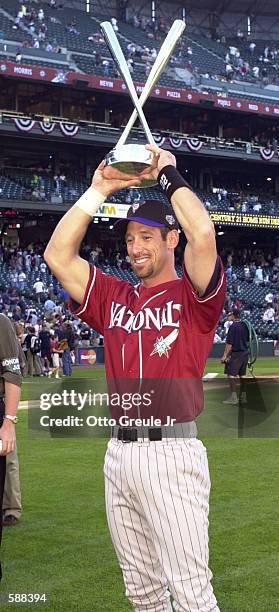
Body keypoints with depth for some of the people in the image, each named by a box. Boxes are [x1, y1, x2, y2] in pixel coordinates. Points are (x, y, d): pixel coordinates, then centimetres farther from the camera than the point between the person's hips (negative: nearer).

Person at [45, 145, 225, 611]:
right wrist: (98, 190, 6)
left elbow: (203, 235, -18)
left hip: (172, 450, -6)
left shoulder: (193, 295, 0)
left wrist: (169, 175, -5)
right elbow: (58, 254, 8)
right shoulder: (113, 297, 15)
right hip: (119, 453, 6)